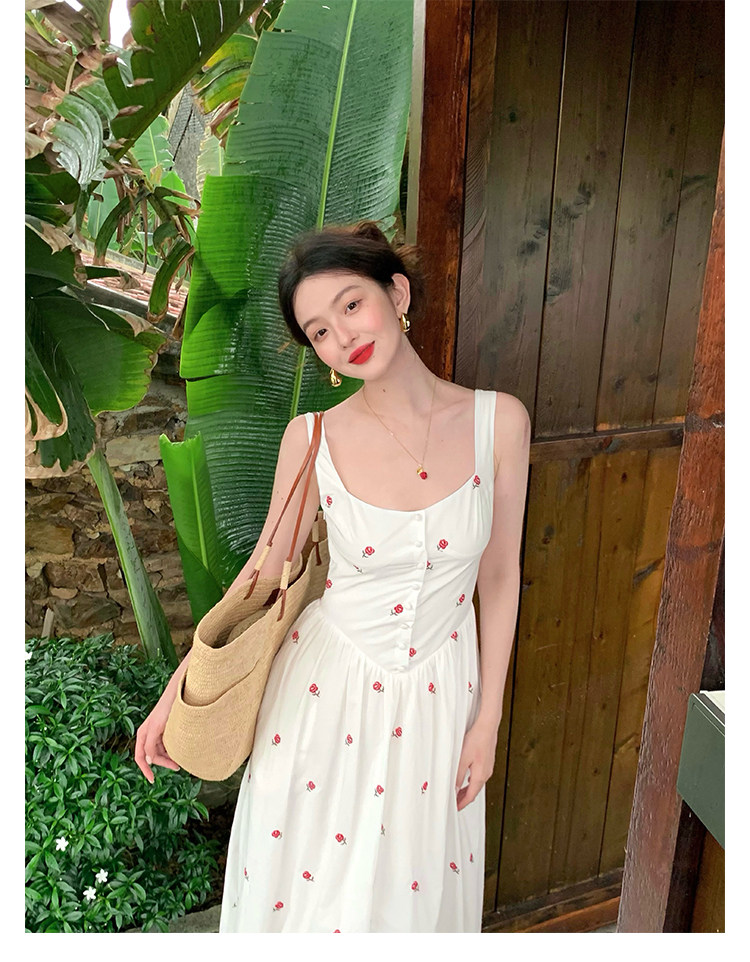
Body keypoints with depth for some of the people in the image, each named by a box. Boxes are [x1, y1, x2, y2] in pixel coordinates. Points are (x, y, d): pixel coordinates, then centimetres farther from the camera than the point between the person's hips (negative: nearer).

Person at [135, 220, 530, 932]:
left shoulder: (498, 420, -12)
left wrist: (488, 718, 1)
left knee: (414, 887, 21)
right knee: (309, 883, 19)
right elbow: (263, 572, -2)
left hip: (438, 692, 1)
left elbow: (500, 576, -3)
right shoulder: (313, 438, -13)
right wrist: (173, 697, 0)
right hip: (328, 688, 0)